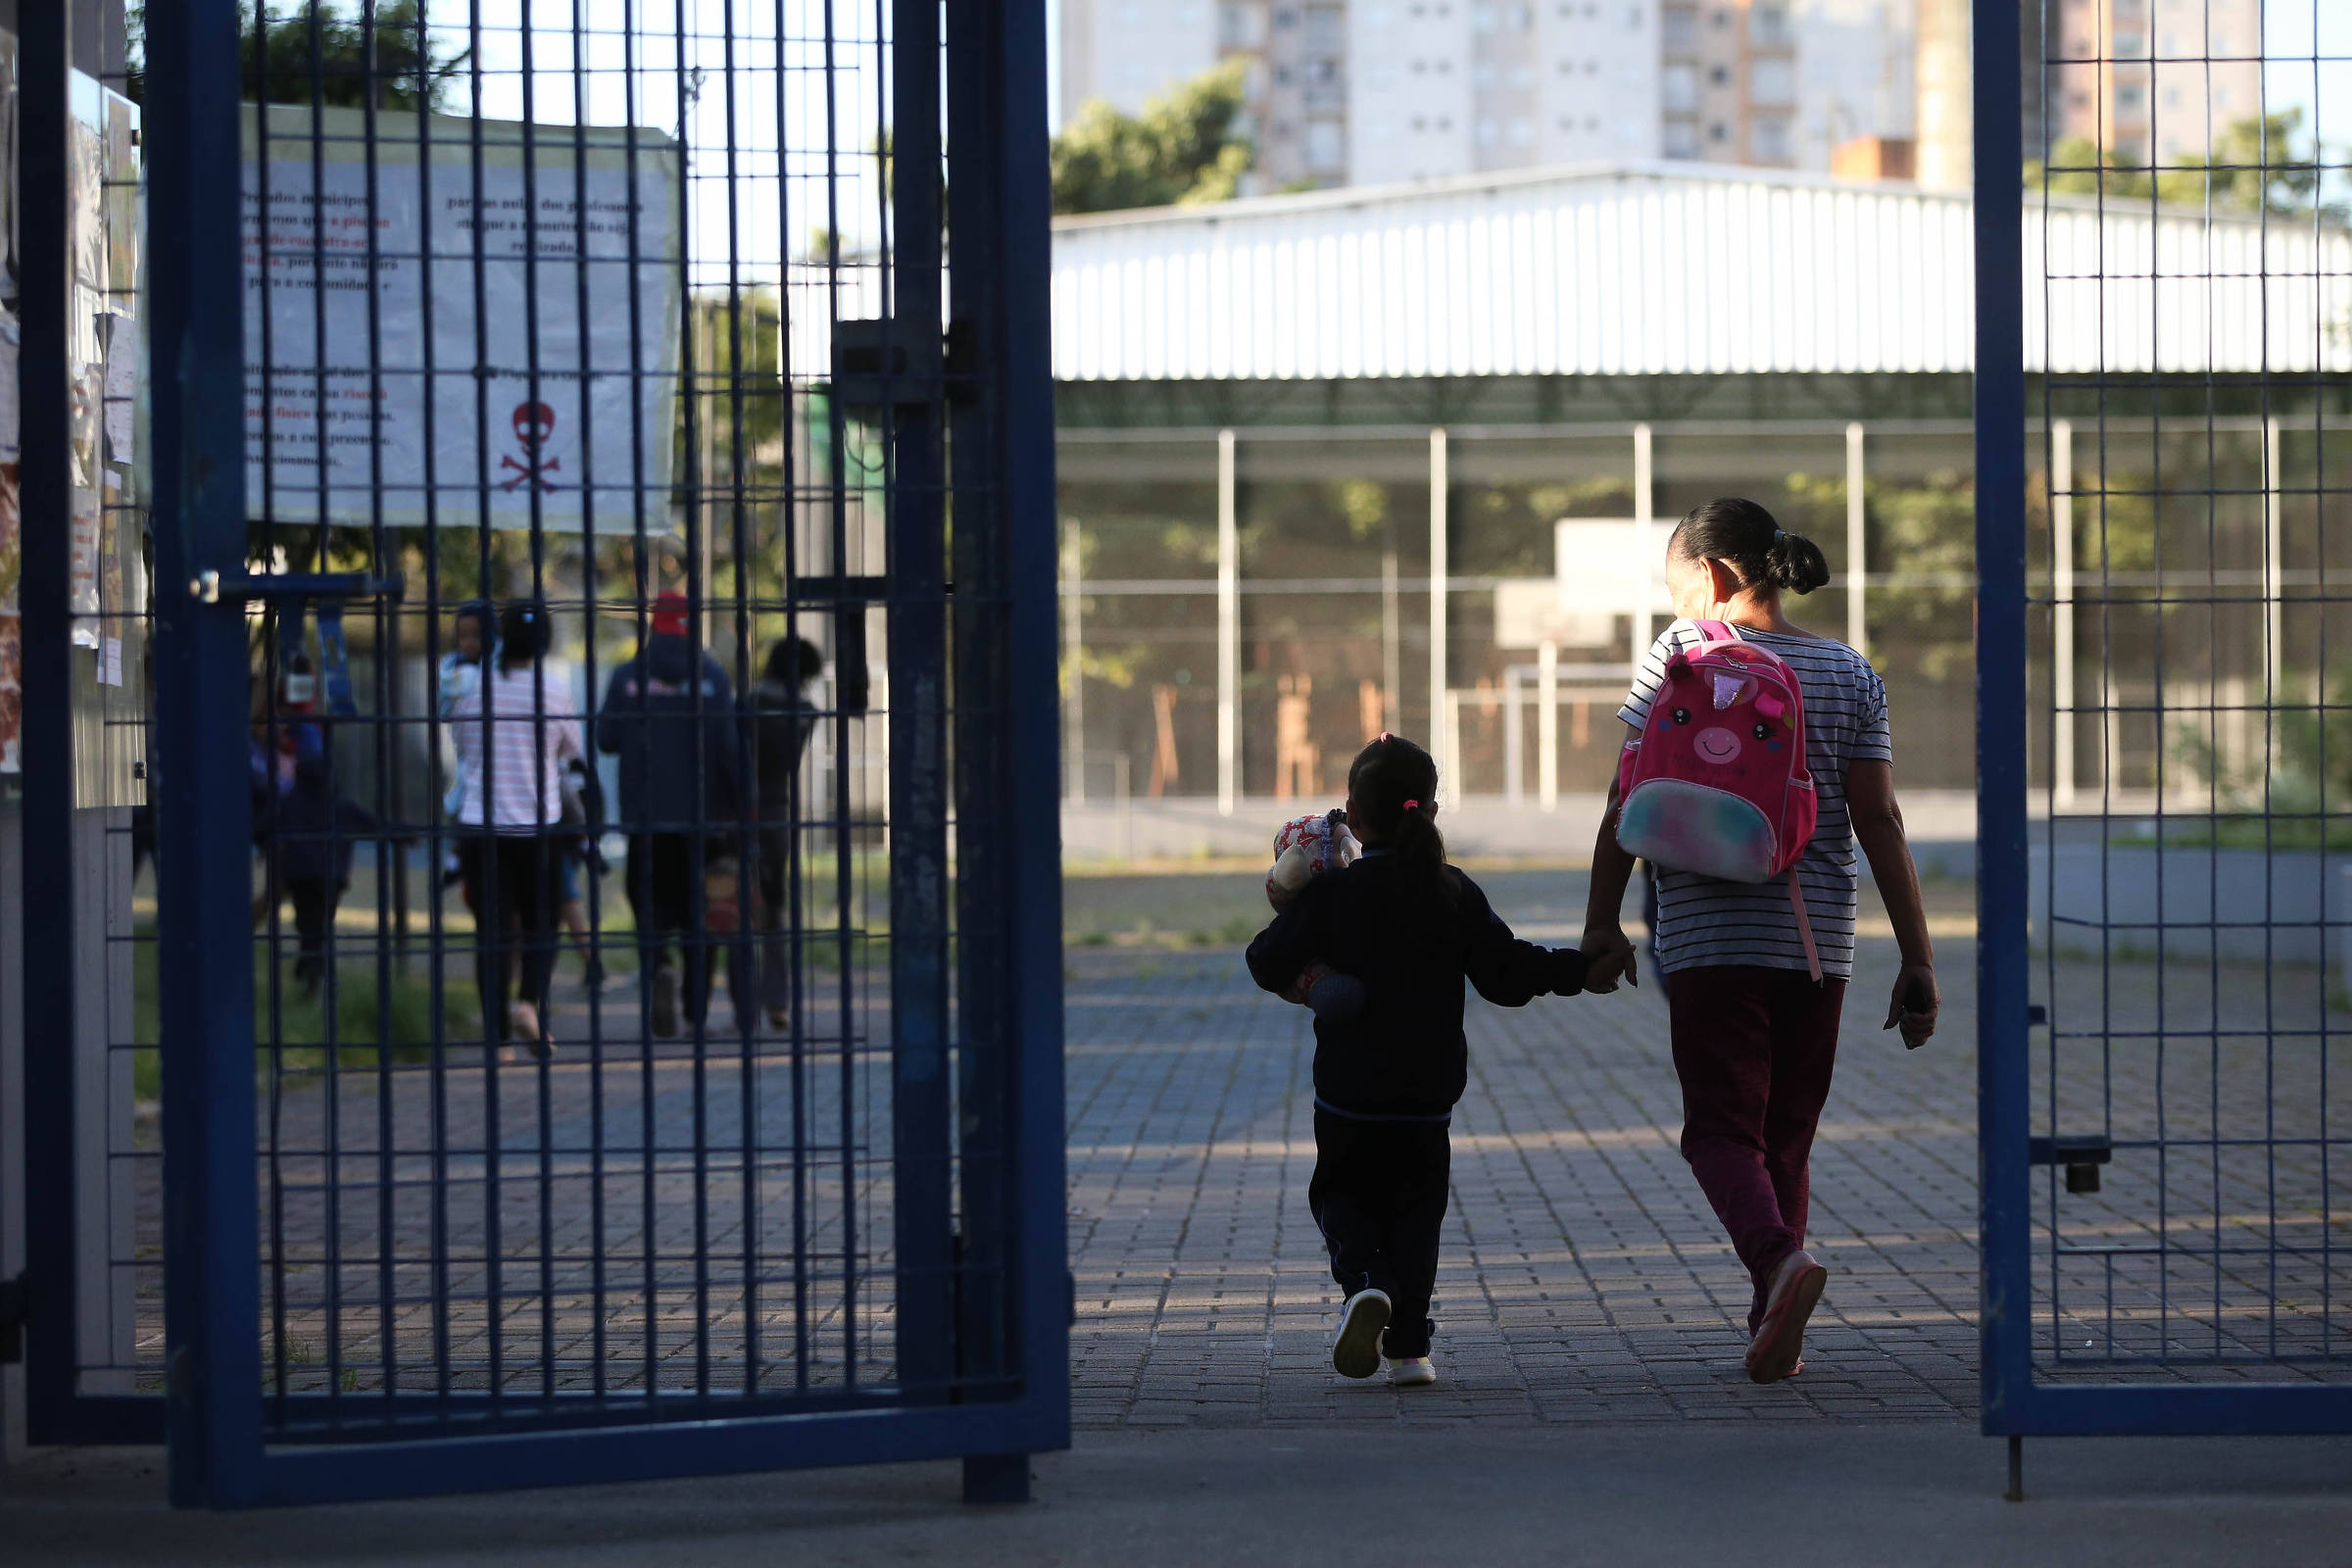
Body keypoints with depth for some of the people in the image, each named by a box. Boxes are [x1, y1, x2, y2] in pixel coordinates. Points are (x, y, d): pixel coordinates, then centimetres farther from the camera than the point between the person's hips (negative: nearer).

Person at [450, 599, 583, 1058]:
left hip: (480, 826, 1)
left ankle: (496, 1028, 0)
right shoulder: (552, 695, -6)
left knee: (492, 931, 4)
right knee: (541, 925, 12)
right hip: (538, 827, -1)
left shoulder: (471, 693, -1)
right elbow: (571, 752, 8)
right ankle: (530, 1000, -12)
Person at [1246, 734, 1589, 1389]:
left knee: (1340, 1194, 15)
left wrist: (1287, 915, 12)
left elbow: (1269, 966, -6)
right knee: (1415, 1209, 12)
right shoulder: (1455, 893, -2)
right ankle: (1408, 1348, 4)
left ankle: (1366, 1283, -16)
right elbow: (1507, 975, 0)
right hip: (1428, 1090, 2)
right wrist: (1575, 968, 14)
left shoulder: (1331, 894, -8)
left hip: (1348, 1090, -2)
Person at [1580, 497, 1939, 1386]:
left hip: (1709, 936, -4)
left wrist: (1602, 925, 3)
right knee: (1787, 1133, 14)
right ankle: (1774, 1329, 15)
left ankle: (1779, 1257, -30)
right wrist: (1917, 959, 2)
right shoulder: (1850, 674, 8)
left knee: (1721, 1127, -3)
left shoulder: (1681, 651, 0)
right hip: (1817, 942, 4)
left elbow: (1631, 799, -3)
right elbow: (1878, 820, 2)